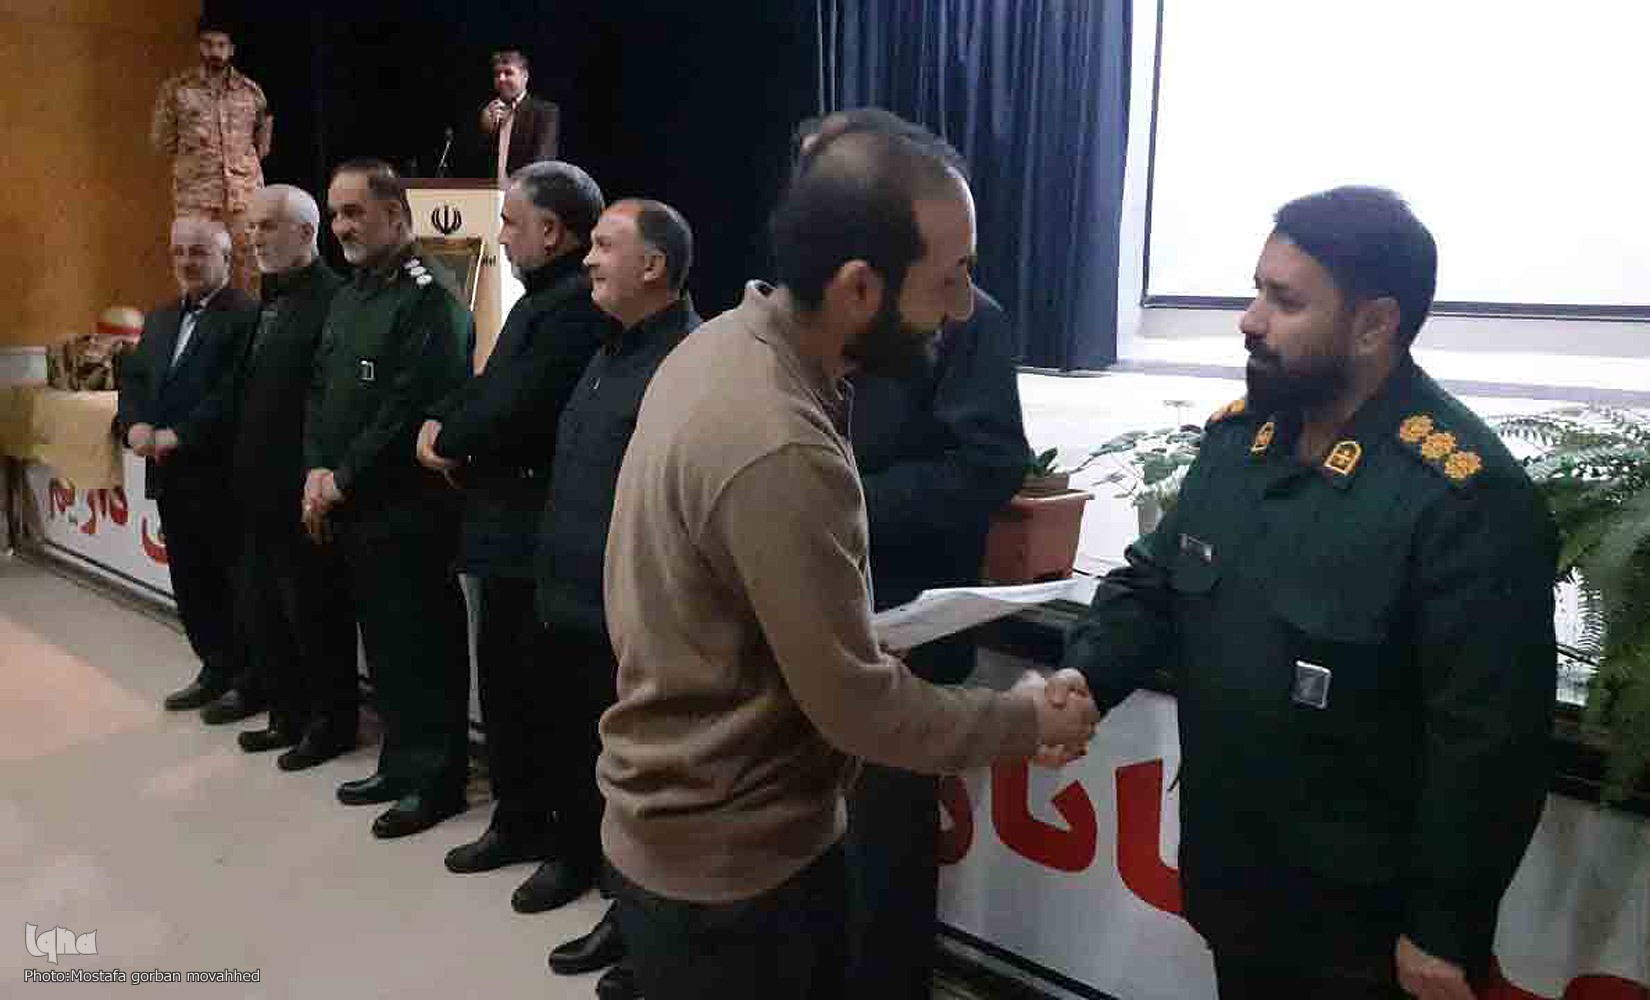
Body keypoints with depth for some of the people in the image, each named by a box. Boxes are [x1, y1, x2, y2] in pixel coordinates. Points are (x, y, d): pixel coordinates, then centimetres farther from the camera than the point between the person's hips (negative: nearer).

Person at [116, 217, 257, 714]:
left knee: (235, 582, 3)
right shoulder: (160, 319, 17)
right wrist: (134, 424, -6)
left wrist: (179, 436, -20)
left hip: (221, 476, -8)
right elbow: (133, 379, 14)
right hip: (170, 476, 8)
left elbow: (234, 394, -19)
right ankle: (217, 669, 28)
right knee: (190, 582, 15)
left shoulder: (248, 315, -11)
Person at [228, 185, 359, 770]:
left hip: (303, 495, -9)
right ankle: (288, 716, 31)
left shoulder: (332, 301, -15)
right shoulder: (268, 302, 14)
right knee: (261, 611, 16)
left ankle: (332, 724, 20)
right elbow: (252, 397, 17)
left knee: (316, 613, 4)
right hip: (261, 493, 9)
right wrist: (244, 469, 13)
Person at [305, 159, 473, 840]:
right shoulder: (347, 298, 16)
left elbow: (412, 412, -19)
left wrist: (343, 480, -12)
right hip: (350, 510, 9)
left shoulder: (429, 302, -13)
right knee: (382, 644, 16)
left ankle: (437, 779, 12)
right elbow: (320, 392, 15)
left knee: (424, 649, 0)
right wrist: (317, 471, 0)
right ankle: (401, 764, 28)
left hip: (407, 512, -9)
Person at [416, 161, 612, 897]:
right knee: (503, 685, 19)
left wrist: (450, 442, -7)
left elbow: (519, 410, -24)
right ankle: (519, 823, 34)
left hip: (546, 538, -10)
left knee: (551, 698, 2)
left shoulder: (581, 304, -18)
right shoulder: (541, 298, 17)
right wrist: (440, 423, -2)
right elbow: (487, 385, 17)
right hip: (511, 529, 10)